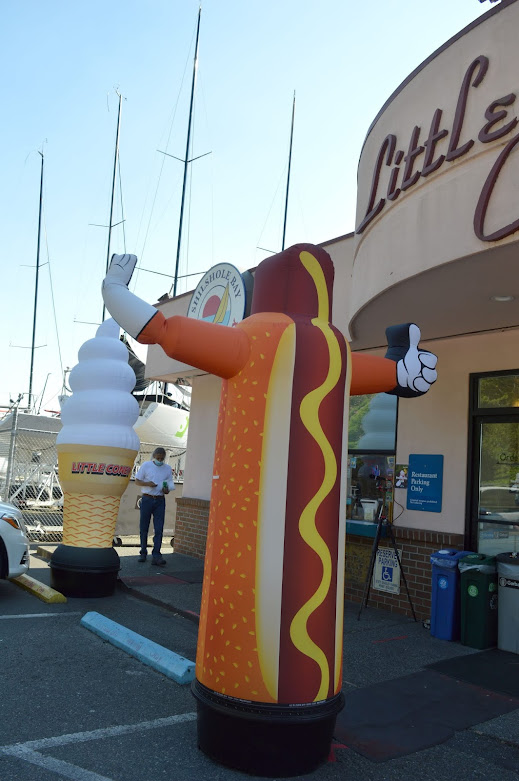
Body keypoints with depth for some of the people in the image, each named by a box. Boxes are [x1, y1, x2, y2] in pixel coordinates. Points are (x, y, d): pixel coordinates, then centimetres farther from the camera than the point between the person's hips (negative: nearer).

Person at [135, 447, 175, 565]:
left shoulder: (168, 468, 8)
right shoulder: (146, 465, 1)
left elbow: (170, 484, 15)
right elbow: (137, 481, 4)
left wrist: (167, 490, -8)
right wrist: (148, 483, -15)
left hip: (160, 500, 1)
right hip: (147, 499, -1)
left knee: (159, 528, -6)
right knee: (144, 527, 6)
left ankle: (156, 555, -8)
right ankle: (143, 553, 20)